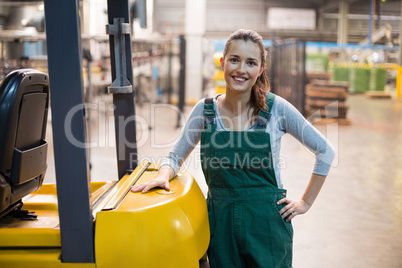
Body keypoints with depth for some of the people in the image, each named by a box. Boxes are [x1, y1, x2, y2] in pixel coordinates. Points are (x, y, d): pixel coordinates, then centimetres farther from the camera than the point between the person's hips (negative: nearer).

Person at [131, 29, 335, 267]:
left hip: (266, 221, -1)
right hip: (220, 221, 2)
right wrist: (163, 176, -14)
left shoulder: (277, 108, -8)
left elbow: (326, 151, 0)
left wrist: (305, 203, 0)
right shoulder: (205, 109, -2)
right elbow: (176, 156, 8)